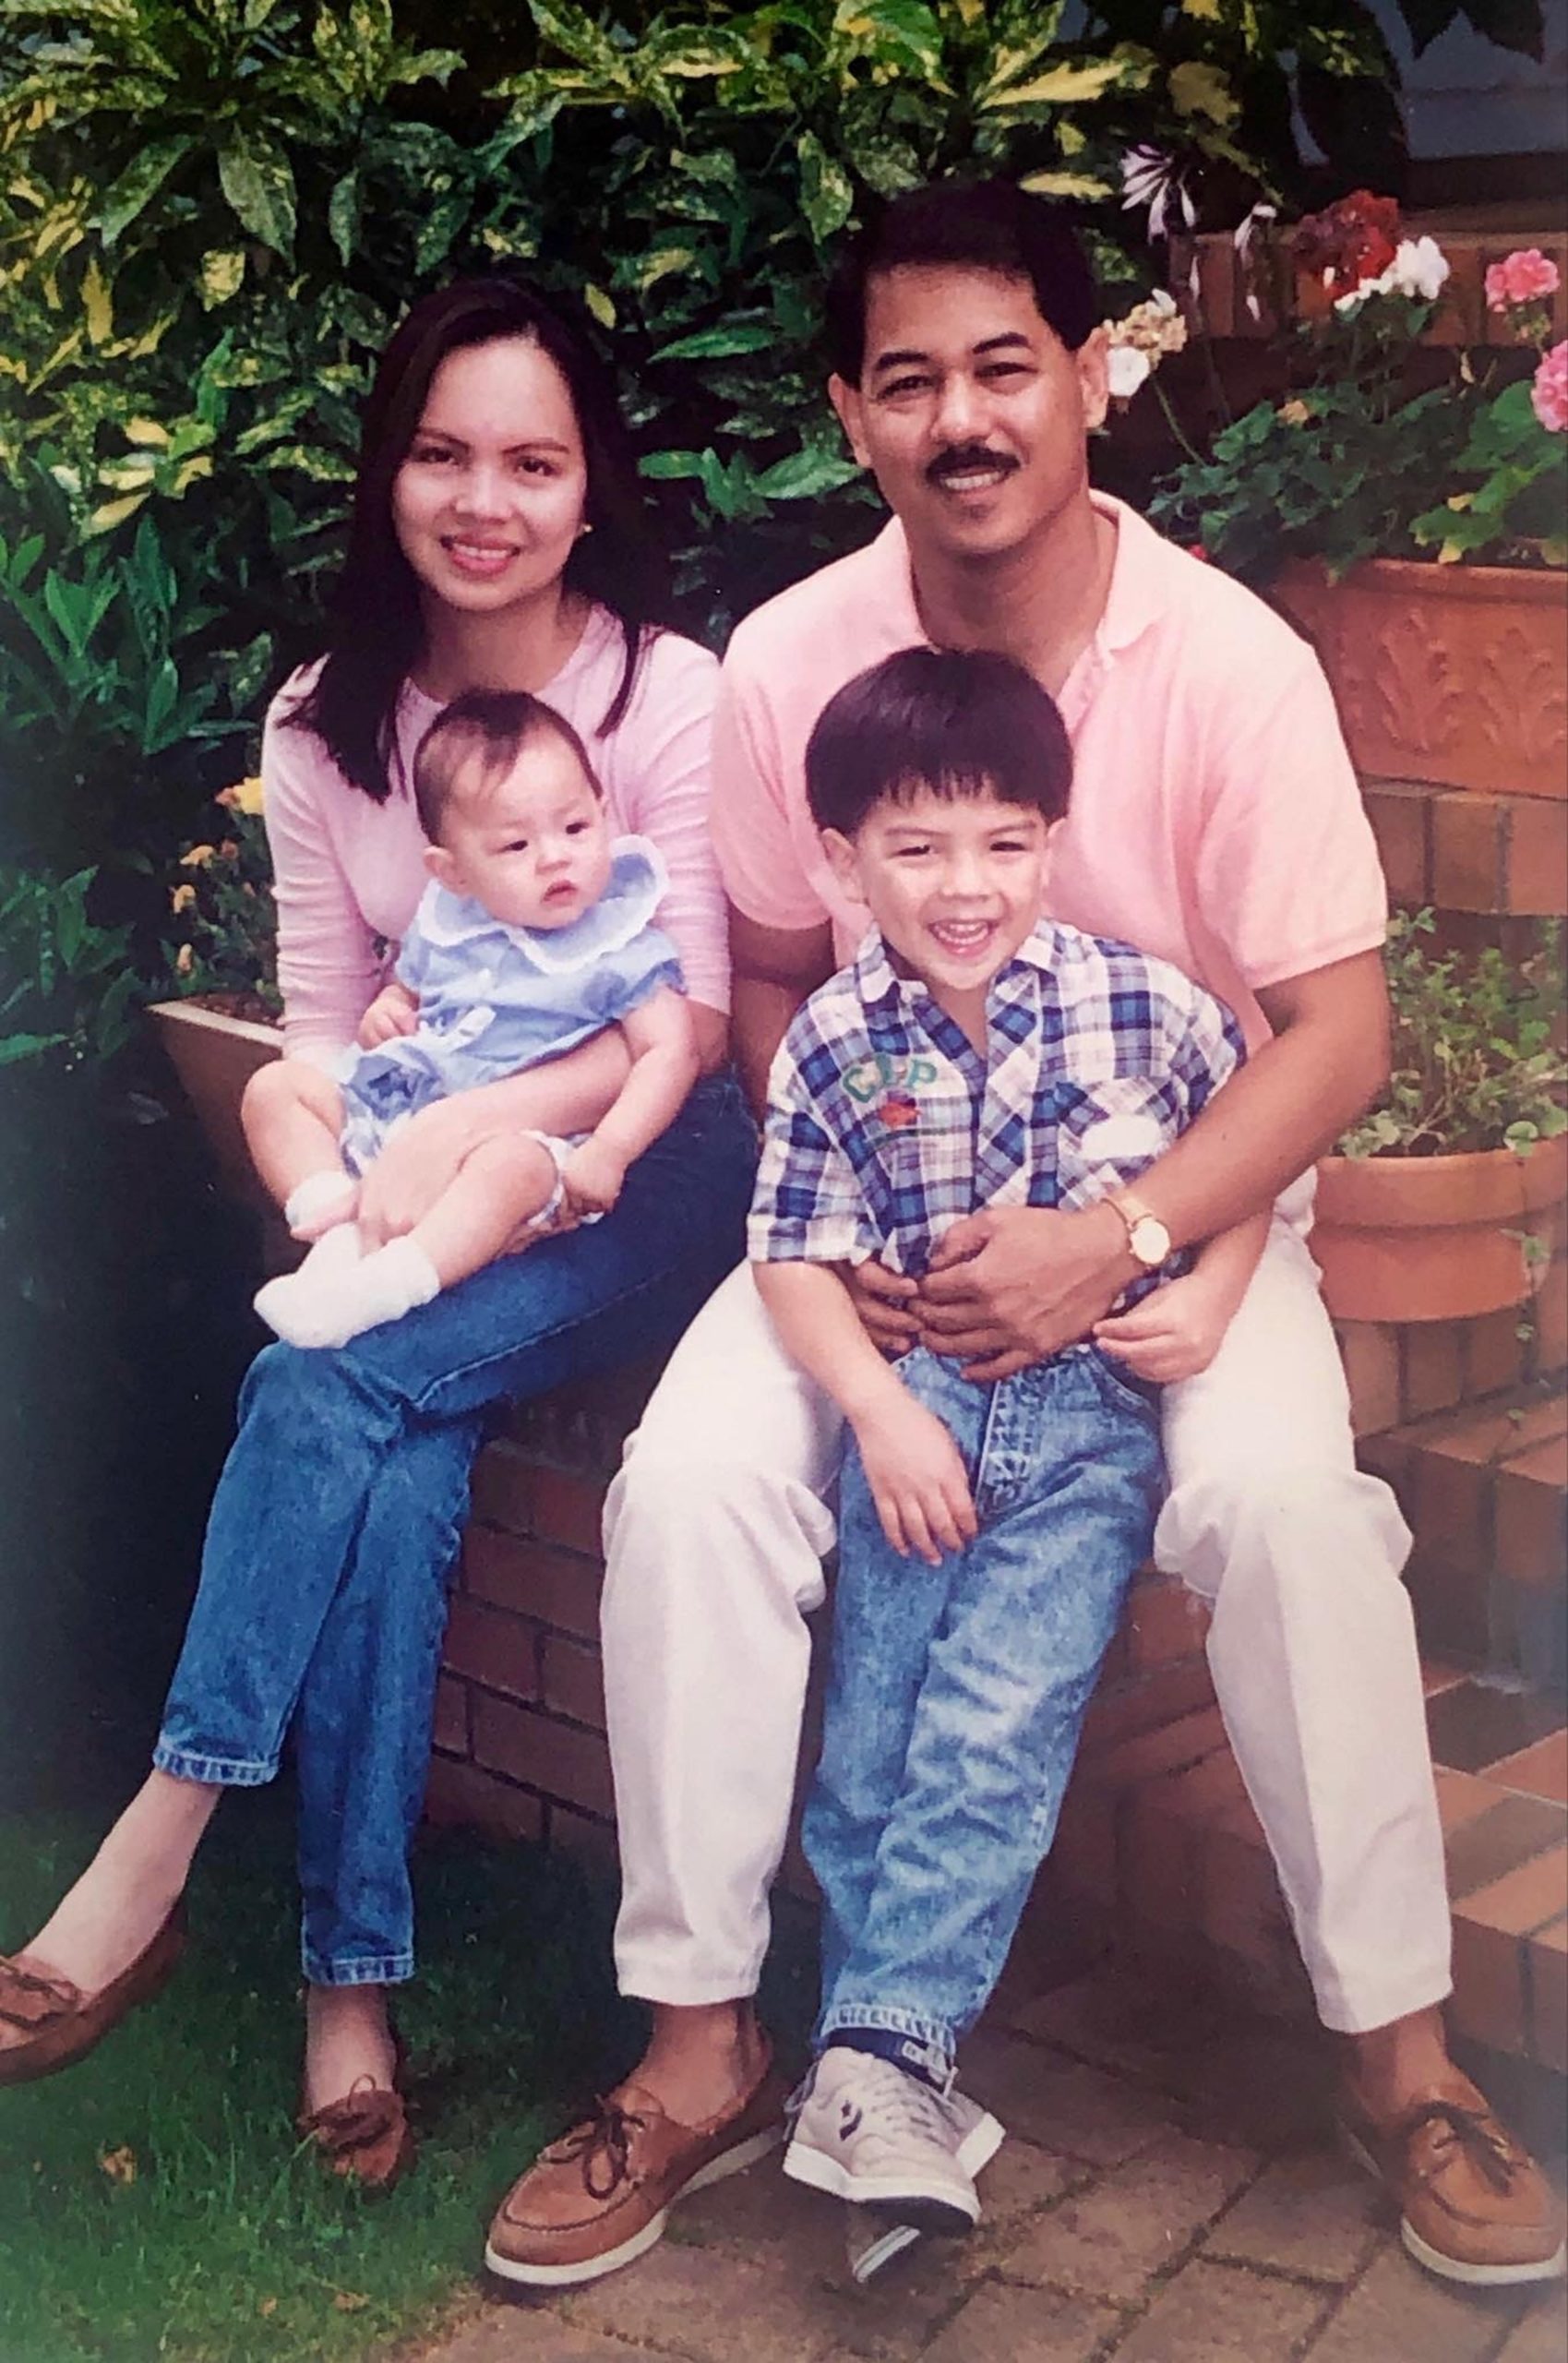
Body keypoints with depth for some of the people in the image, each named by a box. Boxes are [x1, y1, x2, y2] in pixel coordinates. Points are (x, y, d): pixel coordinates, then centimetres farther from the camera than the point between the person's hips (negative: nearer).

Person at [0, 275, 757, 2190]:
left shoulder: (671, 697, -7)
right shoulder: (325, 724, 7)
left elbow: (694, 1025, -11)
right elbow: (317, 1026, 7)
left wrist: (469, 1123, -24)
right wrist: (345, 1183, -15)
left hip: (634, 1179, -3)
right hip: (417, 1191, 3)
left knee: (331, 1386, -30)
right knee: (398, 1459, -29)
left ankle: (155, 1854, -24)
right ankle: (352, 1977, -24)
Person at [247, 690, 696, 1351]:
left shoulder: (623, 950, -5)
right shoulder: (445, 925, 11)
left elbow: (669, 1053, -12)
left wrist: (606, 1153, -24)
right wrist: (386, 1012, 4)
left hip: (522, 1135, -7)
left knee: (513, 1164, -40)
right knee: (275, 1087, -1)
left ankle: (382, 1286, -50)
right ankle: (339, 1228, -21)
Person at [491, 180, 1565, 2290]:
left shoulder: (1231, 663, -15)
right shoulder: (787, 666, -8)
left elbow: (1337, 1032, -14)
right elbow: (775, 983, 6)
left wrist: (1115, 1242, -26)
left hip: (1179, 1197, -2)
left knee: (1282, 1498, -30)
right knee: (689, 1479, -22)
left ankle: (1398, 2044, -11)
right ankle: (699, 2034, -7)